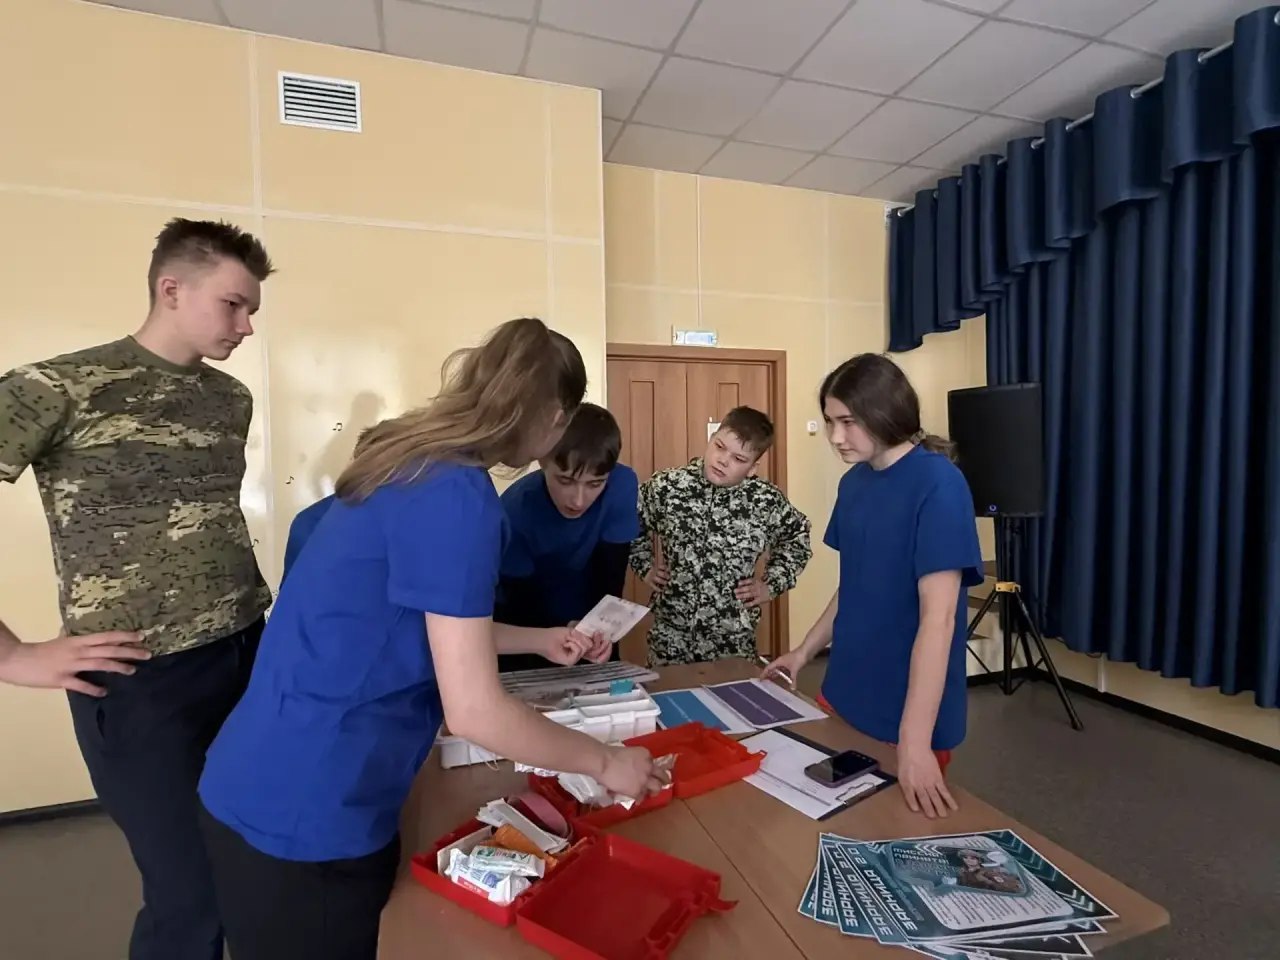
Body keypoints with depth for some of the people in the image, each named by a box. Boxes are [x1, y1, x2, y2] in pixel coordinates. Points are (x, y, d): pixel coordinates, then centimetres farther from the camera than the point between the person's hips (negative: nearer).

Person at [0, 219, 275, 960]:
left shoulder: (233, 399, 10)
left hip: (250, 659, 5)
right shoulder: (60, 387, -8)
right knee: (193, 895, 8)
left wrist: (252, 605, 7)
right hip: (141, 681, -5)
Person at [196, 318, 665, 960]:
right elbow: (474, 711, -24)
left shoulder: (414, 463, 4)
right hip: (304, 814, -8)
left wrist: (542, 639, 21)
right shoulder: (456, 494, -25)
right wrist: (604, 762, -9)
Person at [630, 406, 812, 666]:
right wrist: (646, 568, 3)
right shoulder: (665, 486, -10)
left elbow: (797, 536, 10)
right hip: (670, 633, 1)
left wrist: (772, 583, 3)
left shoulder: (767, 501, -10)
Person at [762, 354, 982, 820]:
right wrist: (806, 650, 12)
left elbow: (938, 615, -24)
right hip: (844, 695, 7)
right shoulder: (854, 482, 2)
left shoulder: (938, 484, -19)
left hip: (908, 716, -6)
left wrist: (914, 742, -26)